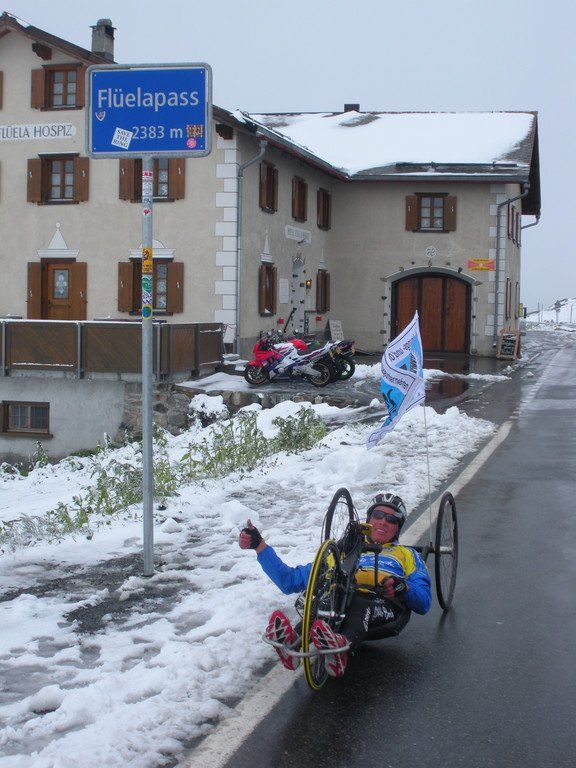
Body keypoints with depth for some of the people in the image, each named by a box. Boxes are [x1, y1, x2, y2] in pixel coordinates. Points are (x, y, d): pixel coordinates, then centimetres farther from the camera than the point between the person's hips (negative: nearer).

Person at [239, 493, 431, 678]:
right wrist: (259, 545, 15)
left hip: (386, 610, -2)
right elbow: (291, 581, 26)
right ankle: (294, 641, -60)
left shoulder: (407, 555, 32)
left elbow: (424, 604, 15)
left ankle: (341, 647, -67)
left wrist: (403, 587, -7)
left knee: (363, 602, -39)